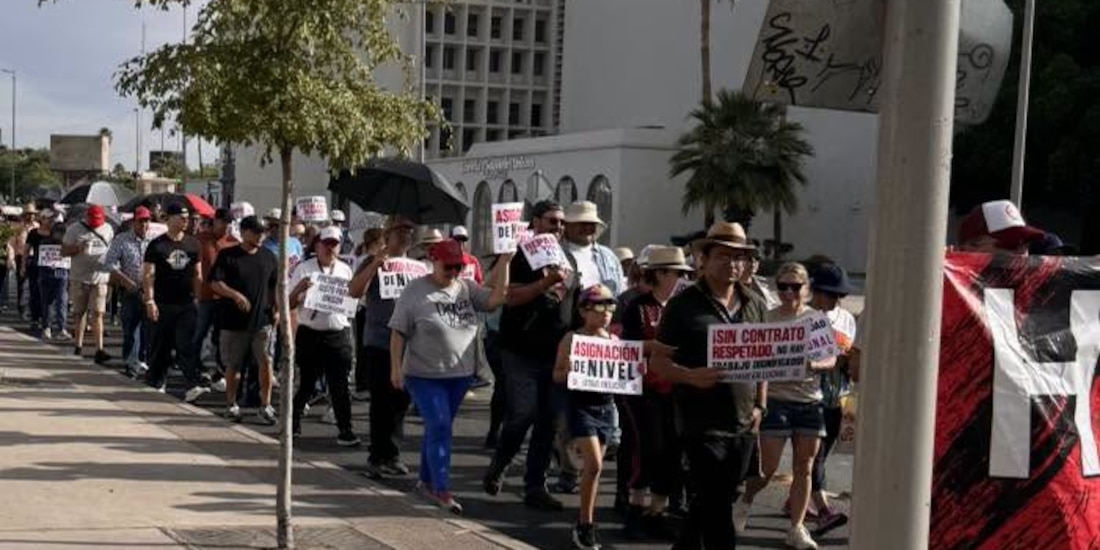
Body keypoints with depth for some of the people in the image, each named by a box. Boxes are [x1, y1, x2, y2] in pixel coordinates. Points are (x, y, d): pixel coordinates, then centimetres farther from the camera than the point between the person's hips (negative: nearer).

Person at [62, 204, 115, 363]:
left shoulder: (108, 229, 7)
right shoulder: (74, 229, -1)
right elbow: (64, 251, 0)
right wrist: (78, 248, -18)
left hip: (100, 278, 0)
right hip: (79, 278, 0)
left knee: (97, 314, -8)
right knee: (79, 313, 8)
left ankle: (99, 350, -13)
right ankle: (78, 345, 21)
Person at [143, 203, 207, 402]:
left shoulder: (193, 244, 9)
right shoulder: (157, 245, -2)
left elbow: (197, 274, 15)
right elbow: (147, 275, -4)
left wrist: (197, 297, 9)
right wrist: (150, 300, -11)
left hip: (187, 304, 2)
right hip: (163, 304, -2)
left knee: (185, 345, -7)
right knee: (161, 346, 7)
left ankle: (193, 385, -16)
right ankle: (156, 383, 22)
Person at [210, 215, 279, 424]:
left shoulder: (269, 257, 9)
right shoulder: (227, 256, -2)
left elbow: (274, 287, 16)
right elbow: (215, 283, -10)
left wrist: (275, 309, 4)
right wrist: (235, 295, -25)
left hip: (262, 320, 2)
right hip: (234, 321, -2)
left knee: (265, 361, -8)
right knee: (233, 365, 8)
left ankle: (265, 405, 1)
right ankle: (231, 405, 23)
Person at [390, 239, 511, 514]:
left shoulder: (467, 288, 2)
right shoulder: (415, 292, -10)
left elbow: (496, 299, -11)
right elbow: (398, 333, -7)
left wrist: (504, 262, -17)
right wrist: (396, 367, -11)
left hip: (460, 374, 5)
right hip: (425, 375, -5)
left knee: (438, 428, 16)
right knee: (439, 428, -10)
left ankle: (427, 480, 30)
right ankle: (442, 489, -4)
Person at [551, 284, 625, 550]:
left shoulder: (614, 340, 6)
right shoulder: (572, 338, -7)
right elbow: (557, 376, -4)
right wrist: (567, 371, -25)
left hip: (606, 406, 5)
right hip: (581, 406, -5)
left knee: (593, 466, 9)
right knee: (594, 464, -13)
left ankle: (585, 521, 21)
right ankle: (585, 525, -1)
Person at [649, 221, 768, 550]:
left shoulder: (755, 304, 12)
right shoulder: (684, 304, -3)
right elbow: (658, 361, -5)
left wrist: (760, 405, 8)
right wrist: (691, 376, -22)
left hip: (744, 424, 5)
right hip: (702, 423, -5)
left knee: (716, 502, 13)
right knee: (715, 508, -6)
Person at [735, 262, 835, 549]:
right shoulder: (767, 318, -1)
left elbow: (832, 359, -1)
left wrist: (815, 366, -22)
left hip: (810, 399, 3)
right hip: (776, 398, -3)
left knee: (804, 468, 5)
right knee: (768, 467, -3)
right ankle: (745, 502, 27)